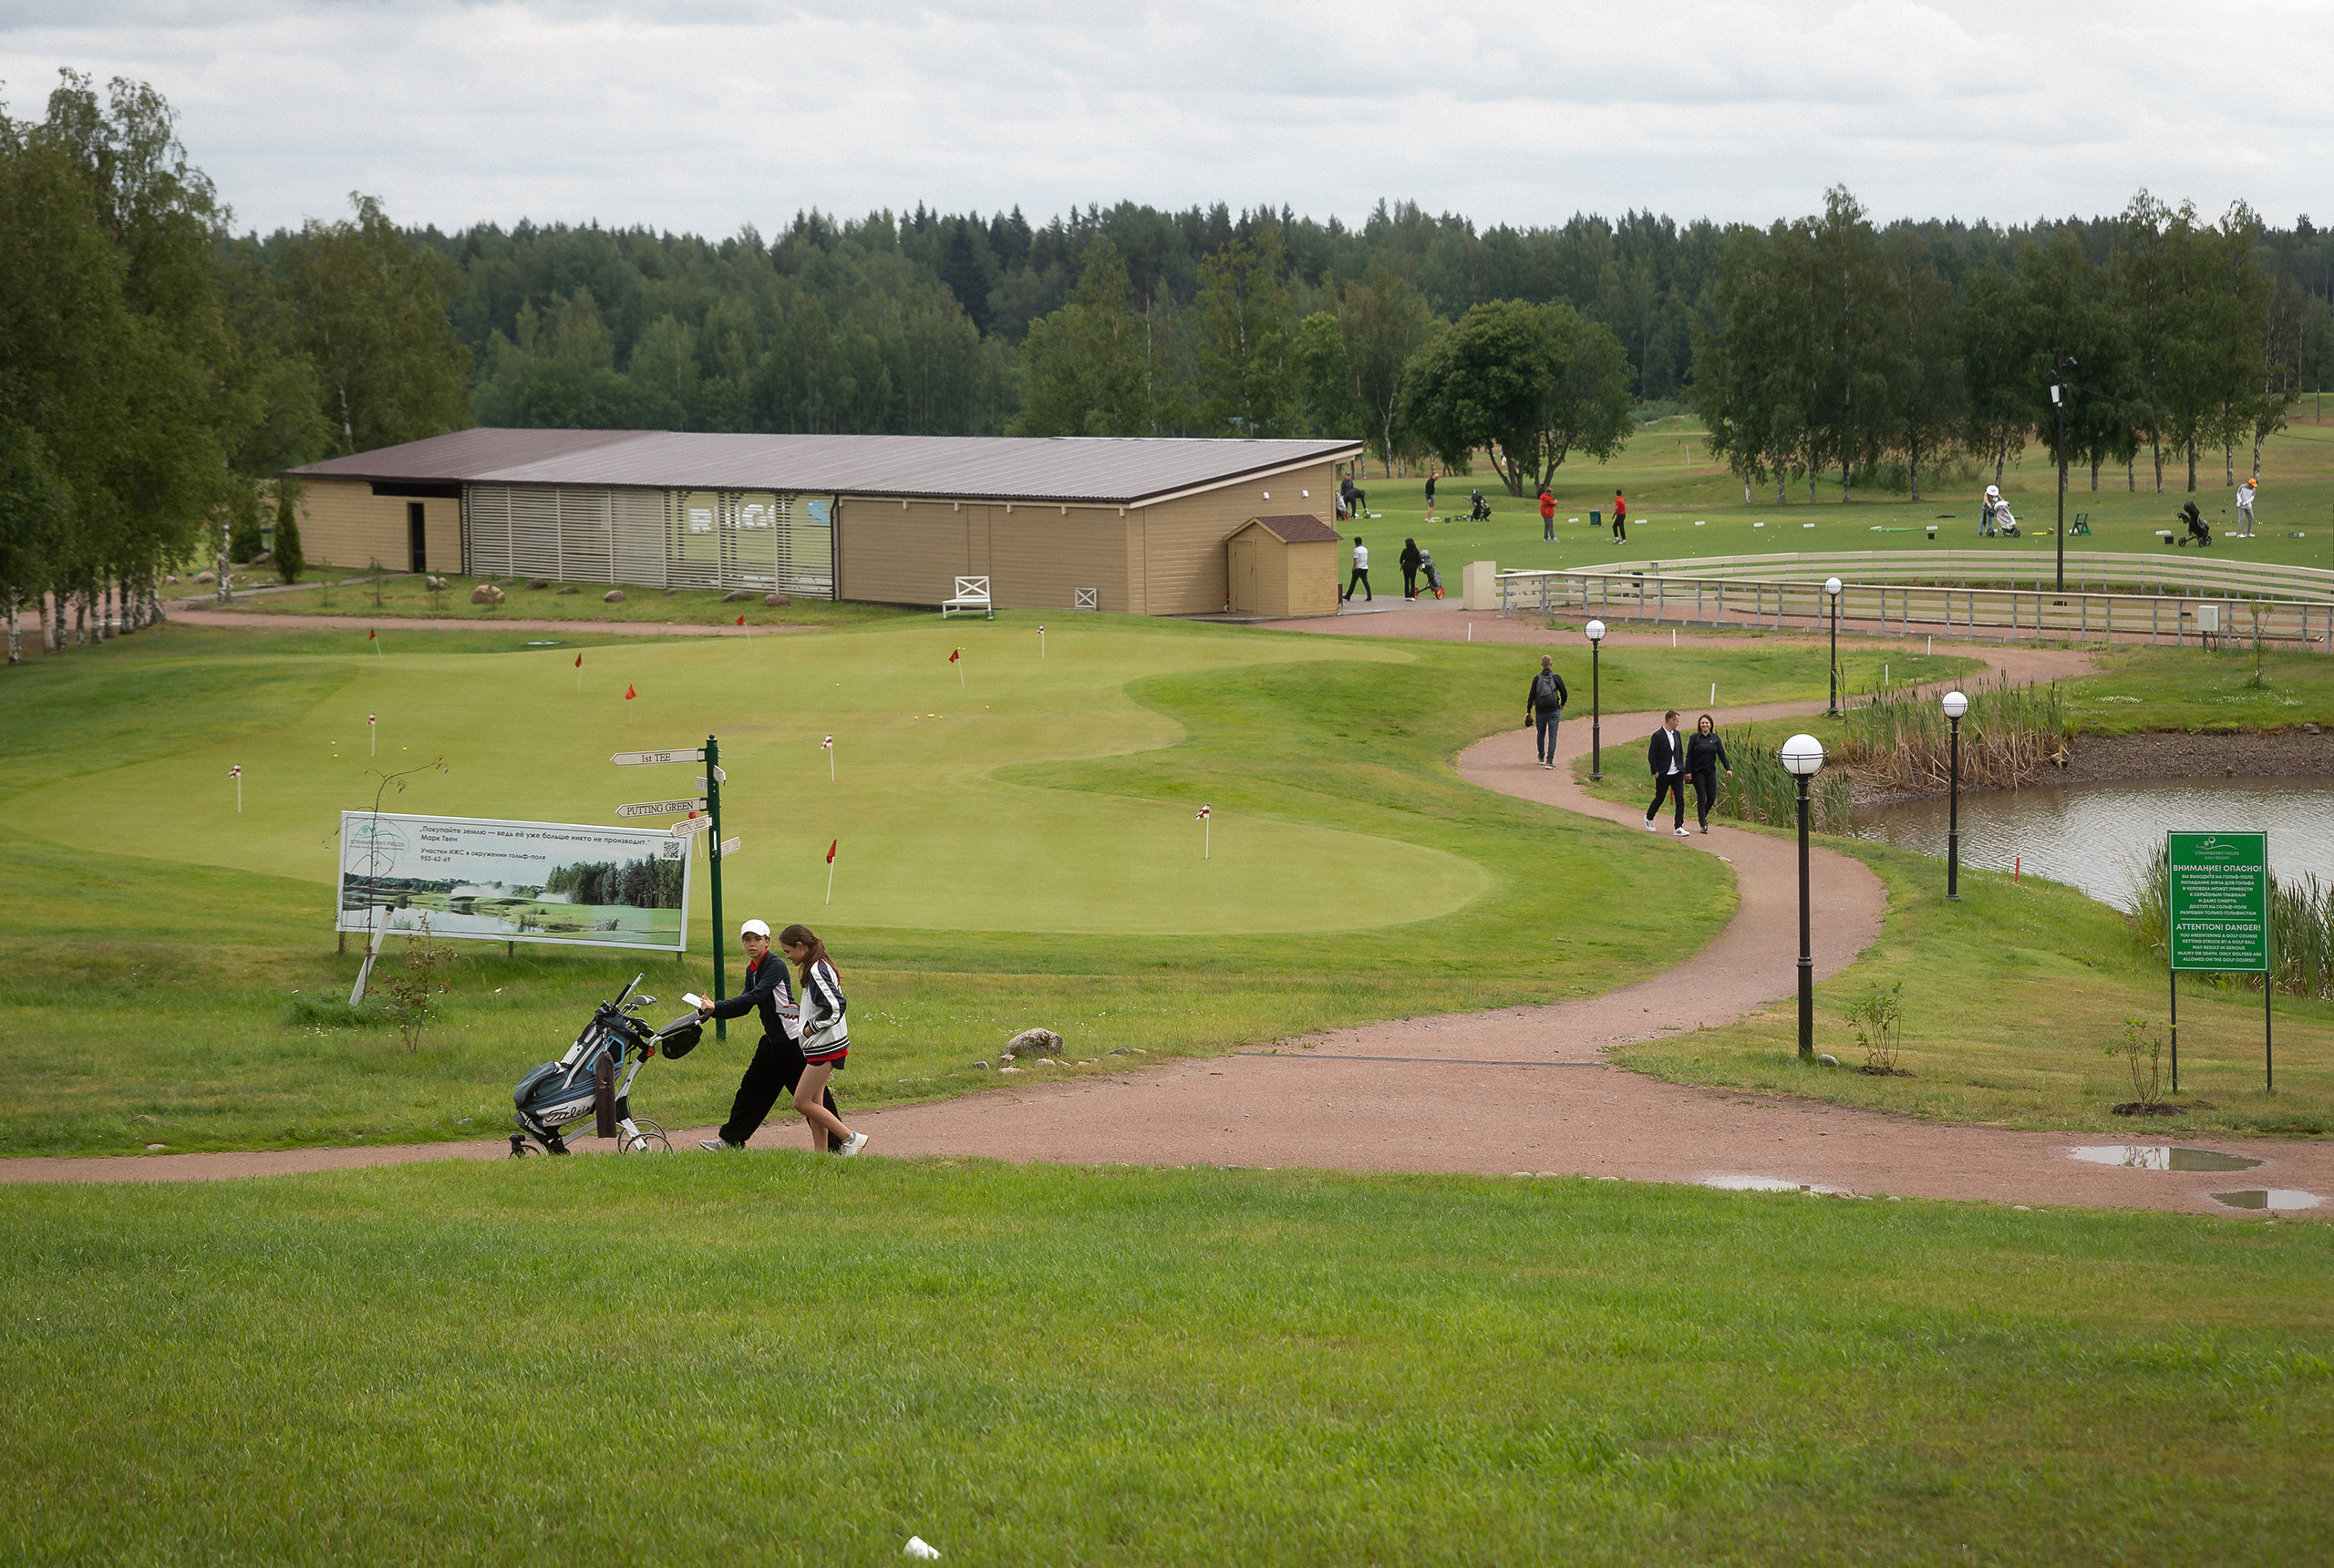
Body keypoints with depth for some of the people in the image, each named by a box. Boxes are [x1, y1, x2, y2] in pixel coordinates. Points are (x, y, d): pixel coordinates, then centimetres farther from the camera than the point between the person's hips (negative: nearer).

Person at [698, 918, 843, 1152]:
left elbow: (753, 997, -27)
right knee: (751, 1088, 12)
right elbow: (745, 1006, 10)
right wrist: (712, 1011, -3)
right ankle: (731, 1140, 21)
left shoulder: (776, 966, -17)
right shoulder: (752, 970, 10)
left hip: (793, 1040, -9)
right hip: (773, 1041, 9)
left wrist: (717, 1007, -29)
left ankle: (836, 1143, 4)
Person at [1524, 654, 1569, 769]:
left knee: (1540, 734, 21)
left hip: (1540, 711, 2)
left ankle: (1541, 758, 37)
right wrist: (1562, 705, 18)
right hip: (1553, 711, -2)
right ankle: (1549, 761, -10)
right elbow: (1564, 694, -2)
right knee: (1552, 736, 0)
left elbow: (1531, 696, -3)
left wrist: (1528, 711, 3)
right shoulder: (1556, 677, -5)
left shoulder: (1537, 678, -2)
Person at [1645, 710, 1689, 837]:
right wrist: (1655, 772, -12)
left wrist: (1682, 769, 12)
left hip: (1677, 774, 5)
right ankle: (1649, 818, 37)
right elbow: (1651, 755, -10)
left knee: (1680, 799, -6)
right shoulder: (1658, 736, -11)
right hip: (1663, 774, -5)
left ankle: (1679, 827, -3)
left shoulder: (1676, 734, 9)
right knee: (1659, 799, 10)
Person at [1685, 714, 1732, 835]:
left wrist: (1728, 768, -6)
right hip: (1698, 772, -3)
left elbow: (1722, 754, 4)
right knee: (1701, 798, -4)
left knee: (1712, 797, 2)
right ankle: (1703, 825, 3)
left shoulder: (1715, 738, 5)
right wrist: (1688, 772, -11)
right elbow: (1689, 756, -4)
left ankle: (1703, 816, 29)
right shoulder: (1695, 738, -3)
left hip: (1711, 771, 3)